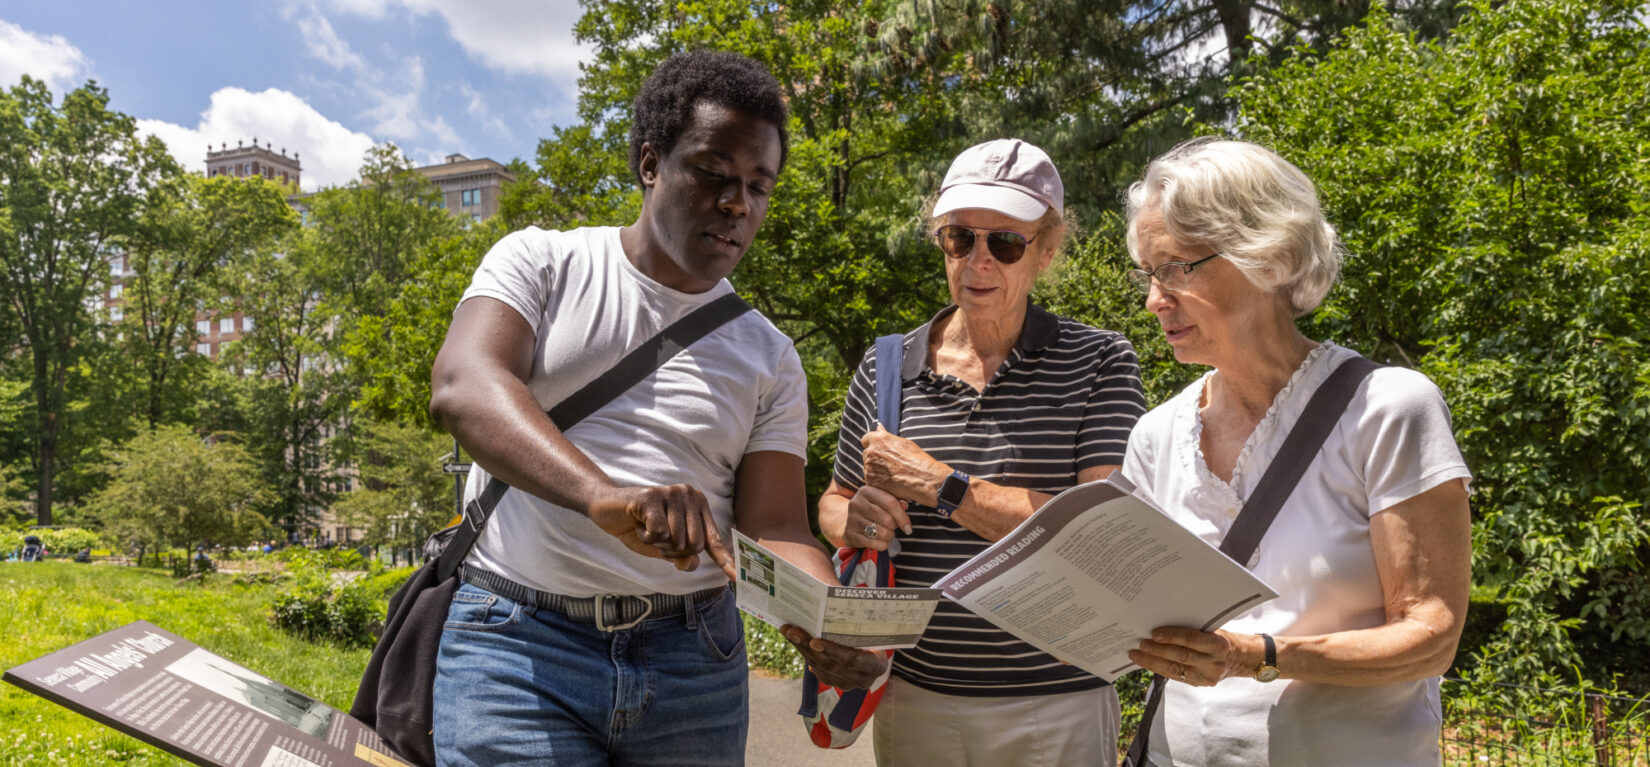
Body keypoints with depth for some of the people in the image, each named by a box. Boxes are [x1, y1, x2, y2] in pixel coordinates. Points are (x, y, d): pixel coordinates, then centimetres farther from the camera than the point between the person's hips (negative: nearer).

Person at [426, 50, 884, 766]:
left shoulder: (769, 356, 8)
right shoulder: (541, 262, 3)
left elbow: (775, 527, 2)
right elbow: (462, 386, -16)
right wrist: (605, 496, -33)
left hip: (693, 656, 3)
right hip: (520, 648, -2)